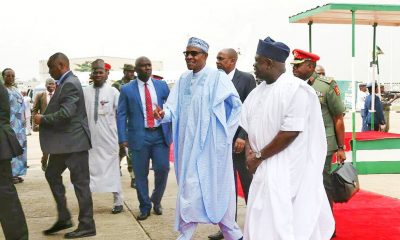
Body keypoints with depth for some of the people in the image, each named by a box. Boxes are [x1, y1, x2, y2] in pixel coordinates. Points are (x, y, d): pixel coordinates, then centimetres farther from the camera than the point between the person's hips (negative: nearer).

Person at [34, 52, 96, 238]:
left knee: (80, 182, -2)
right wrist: (44, 117, 7)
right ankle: (64, 218, 25)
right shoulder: (65, 83, 12)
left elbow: (66, 114, -28)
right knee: (52, 174, 17)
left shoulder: (70, 84, -18)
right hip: (63, 141, 11)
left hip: (74, 141, -11)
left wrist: (42, 119, -15)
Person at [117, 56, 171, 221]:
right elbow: (121, 115, 1)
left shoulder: (162, 86, 8)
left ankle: (156, 200, 23)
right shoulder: (127, 89, 2)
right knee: (141, 174, 4)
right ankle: (145, 207, 21)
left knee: (162, 168, -3)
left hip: (160, 134, 1)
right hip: (139, 136, -1)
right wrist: (123, 138, -6)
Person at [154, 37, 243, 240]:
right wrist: (163, 114, -18)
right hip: (189, 144, 5)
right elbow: (174, 109, 4)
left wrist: (226, 131, -7)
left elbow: (237, 106, -4)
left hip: (211, 143, -5)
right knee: (188, 188, 8)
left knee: (216, 186, 2)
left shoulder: (218, 77, -7)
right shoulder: (183, 80, 9)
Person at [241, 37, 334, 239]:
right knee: (260, 223, 13)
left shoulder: (296, 89, -14)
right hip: (262, 169, 8)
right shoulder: (258, 91, 11)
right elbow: (250, 126, 15)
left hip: (286, 171, -8)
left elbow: (290, 133, -19)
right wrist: (249, 153, -4)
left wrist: (259, 156, -14)